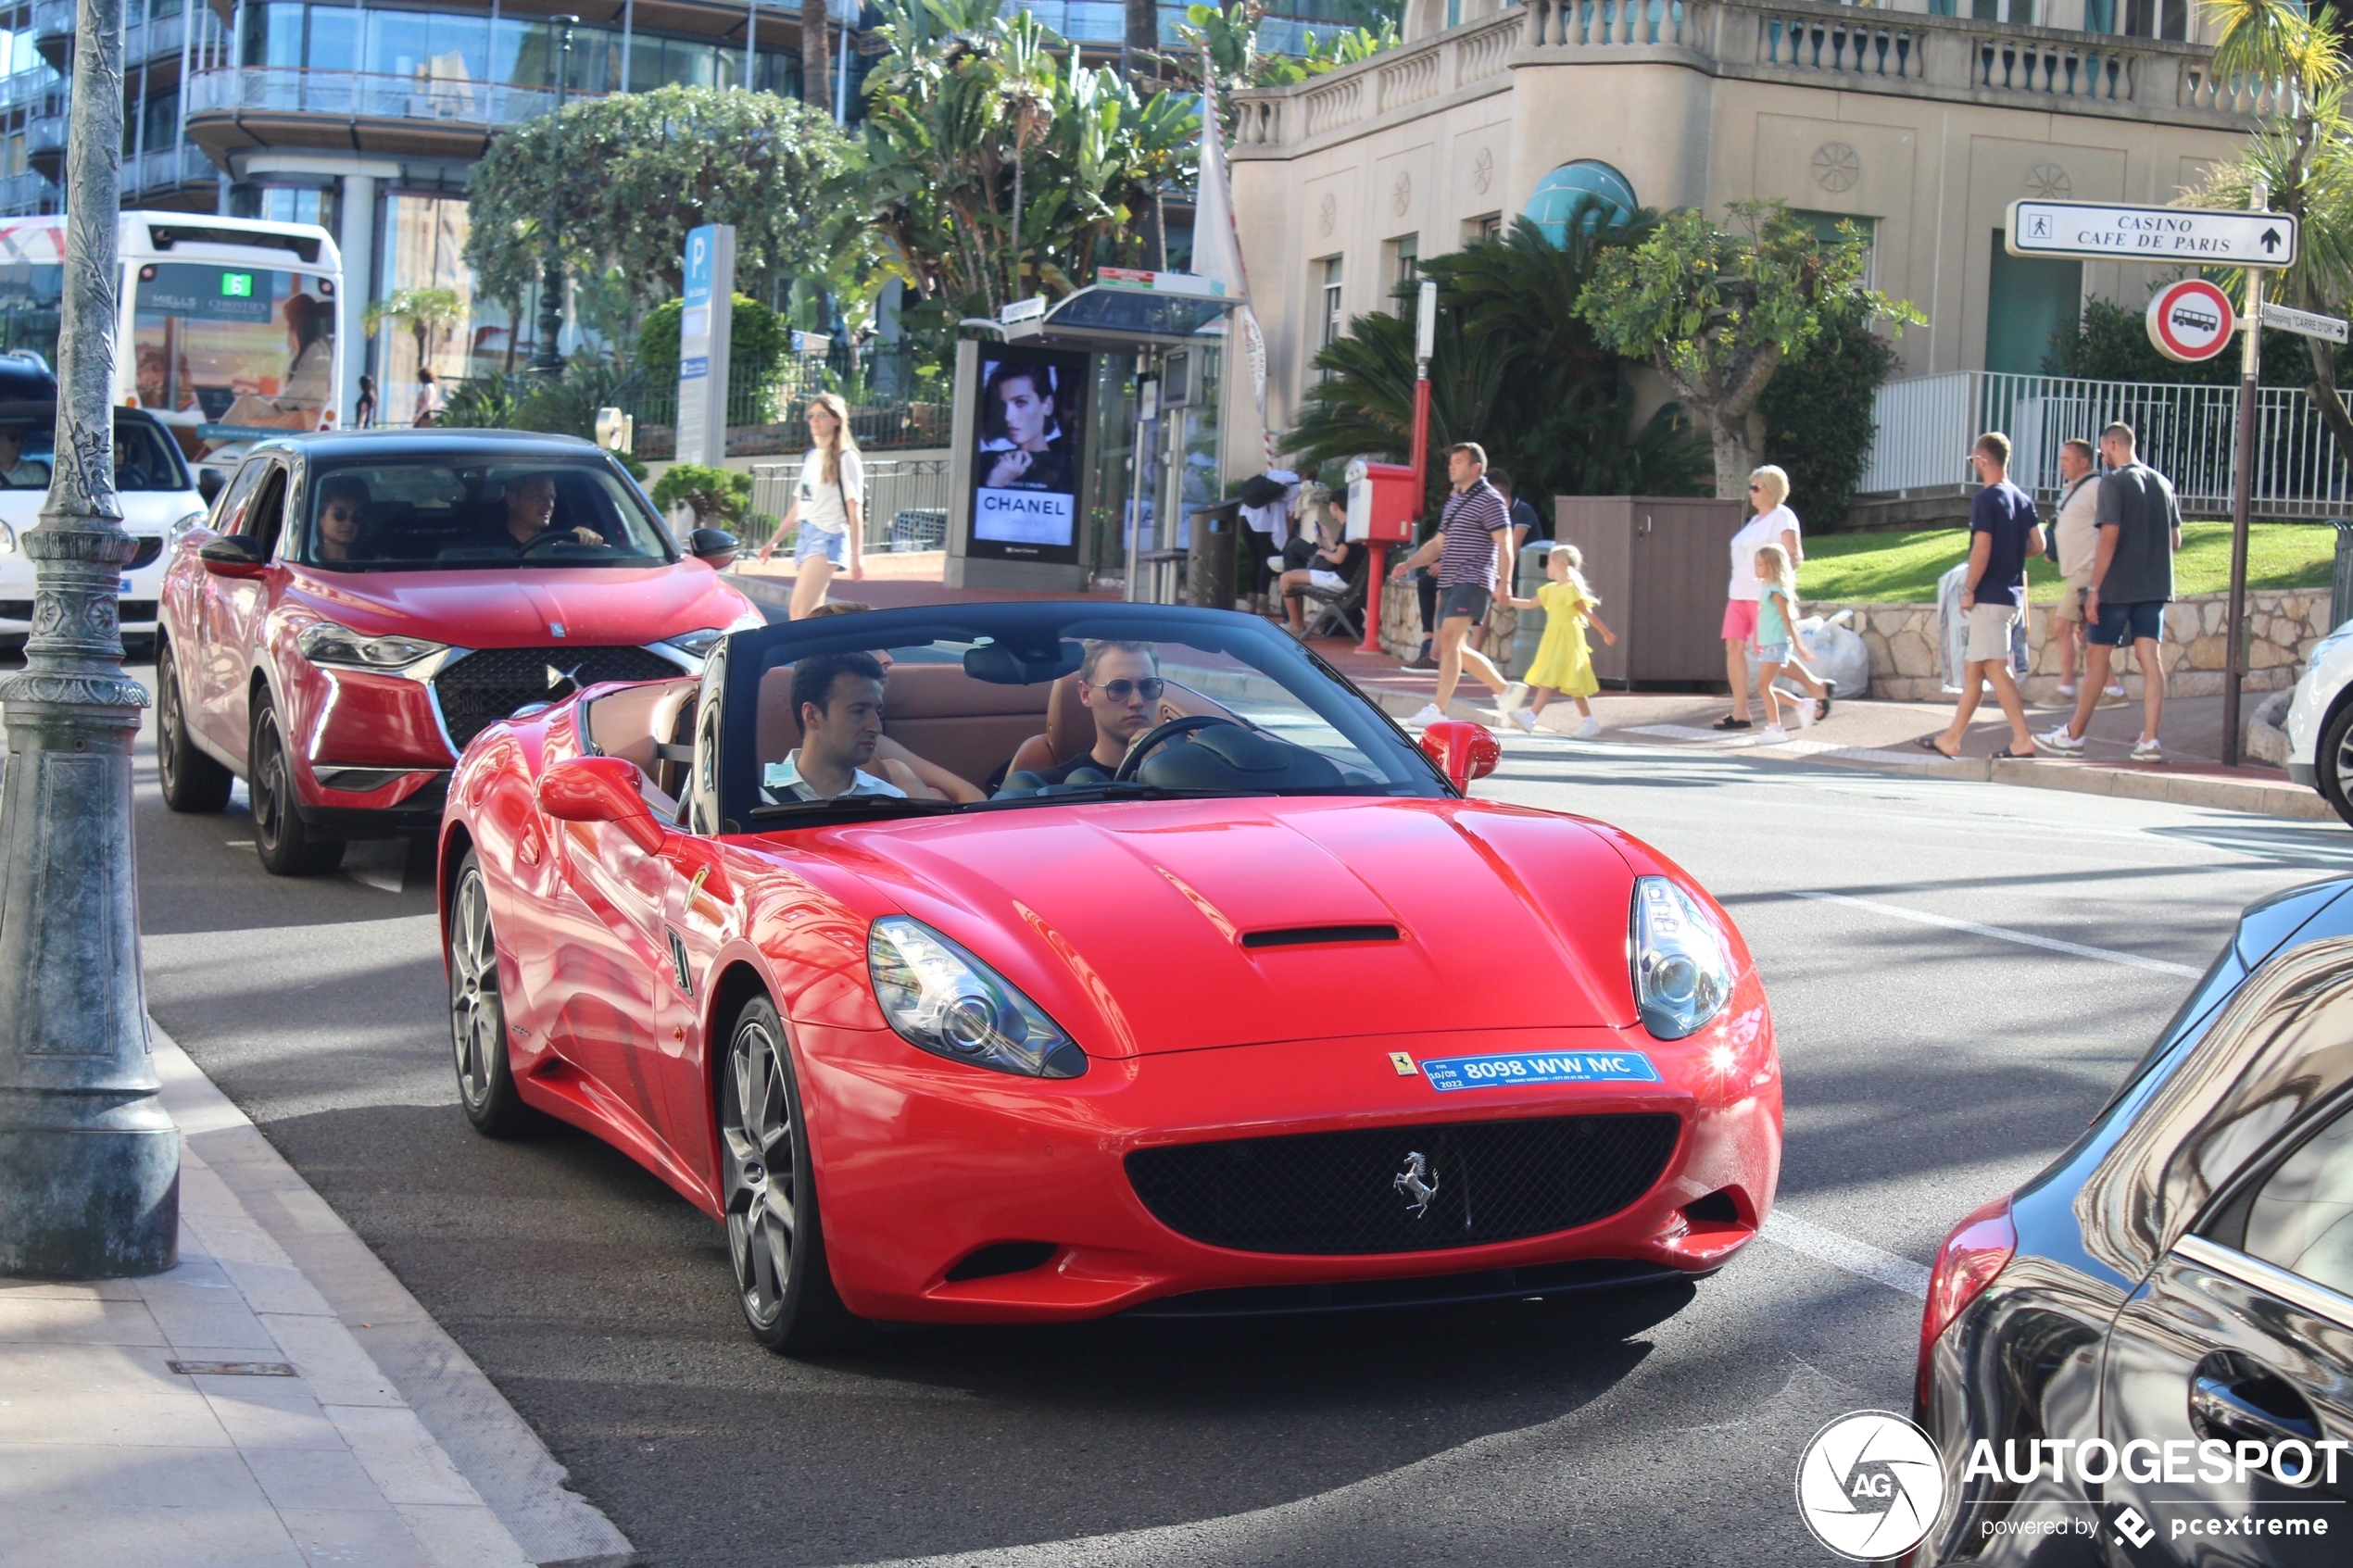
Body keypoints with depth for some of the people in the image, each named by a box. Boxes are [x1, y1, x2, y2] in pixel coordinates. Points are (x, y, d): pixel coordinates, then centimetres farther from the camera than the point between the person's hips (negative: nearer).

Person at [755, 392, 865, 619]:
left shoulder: (845, 459, -5)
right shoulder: (810, 457, 17)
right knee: (810, 616, 5)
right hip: (805, 536, 8)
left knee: (800, 612, -19)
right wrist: (774, 540, 24)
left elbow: (854, 510, -10)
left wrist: (857, 555, -15)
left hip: (828, 539, -8)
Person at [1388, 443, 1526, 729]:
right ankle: (1505, 690, 22)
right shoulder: (1454, 501, 22)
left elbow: (1505, 544, -11)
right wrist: (1408, 564, 11)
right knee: (1453, 649, 10)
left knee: (1449, 639, -19)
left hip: (1473, 581, -10)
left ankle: (1438, 710, -23)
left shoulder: (1490, 500, -5)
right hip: (1450, 584, 10)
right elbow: (1438, 544, 25)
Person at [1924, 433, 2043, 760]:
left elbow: (1982, 548, -19)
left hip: (1990, 595, -9)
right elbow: (2038, 545, 9)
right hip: (2013, 594, 9)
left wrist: (1969, 589, -12)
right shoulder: (2023, 498, 10)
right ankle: (1951, 739, 18)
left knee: (1995, 668, -8)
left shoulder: (1986, 499, -13)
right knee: (1972, 667, 14)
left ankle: (2023, 739, -14)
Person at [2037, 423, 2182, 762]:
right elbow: (2175, 540, 13)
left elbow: (2110, 535, -16)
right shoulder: (2162, 483, 11)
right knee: (2150, 658, 1)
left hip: (2117, 585, -6)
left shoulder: (2113, 482, -10)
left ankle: (2073, 736, 14)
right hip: (2155, 585, 6)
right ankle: (2150, 740, -7)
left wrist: (2094, 588, -14)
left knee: (2099, 658, 4)